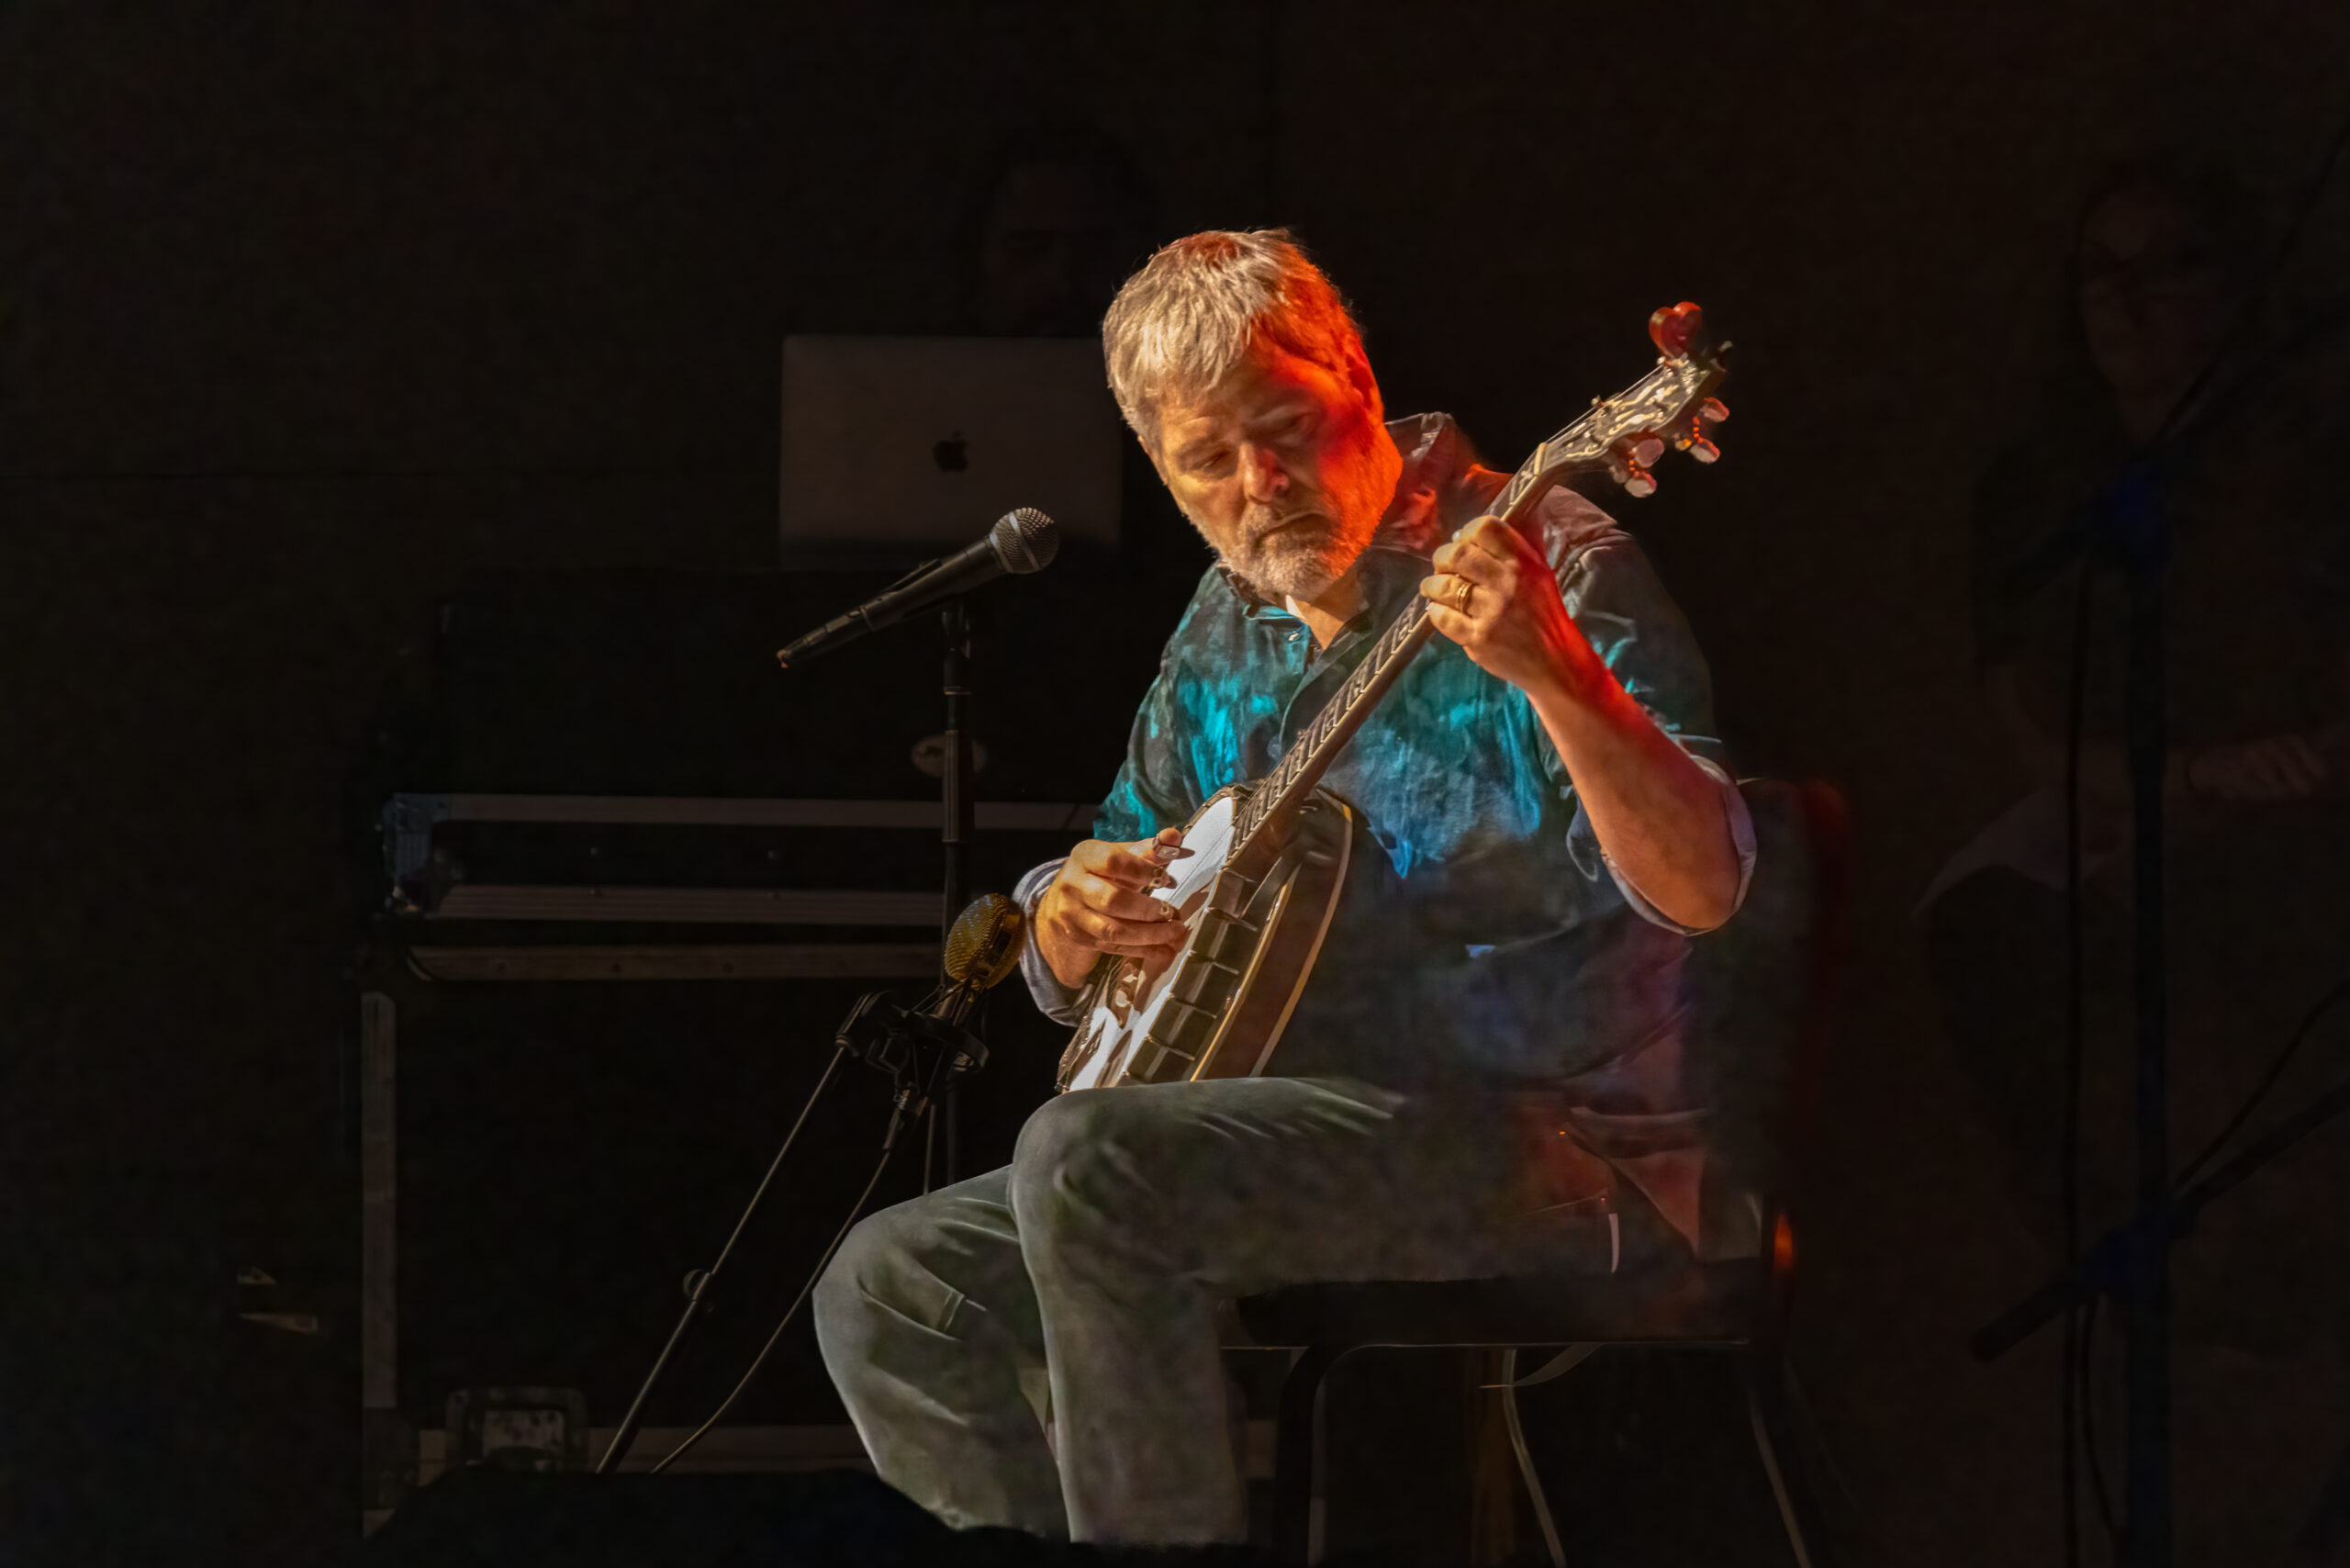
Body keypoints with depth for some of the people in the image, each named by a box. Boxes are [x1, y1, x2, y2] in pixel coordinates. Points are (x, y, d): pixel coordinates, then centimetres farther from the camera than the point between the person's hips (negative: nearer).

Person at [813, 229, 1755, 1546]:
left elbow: (1700, 890, -22)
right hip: (1295, 1131, 8)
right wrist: (1069, 918, -4)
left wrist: (1553, 670, -38)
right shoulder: (1228, 632, 14)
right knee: (888, 1289, -3)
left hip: (1540, 1132, -8)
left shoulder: (1539, 562, -8)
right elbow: (1069, 977, 21)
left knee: (1083, 1160, -29)